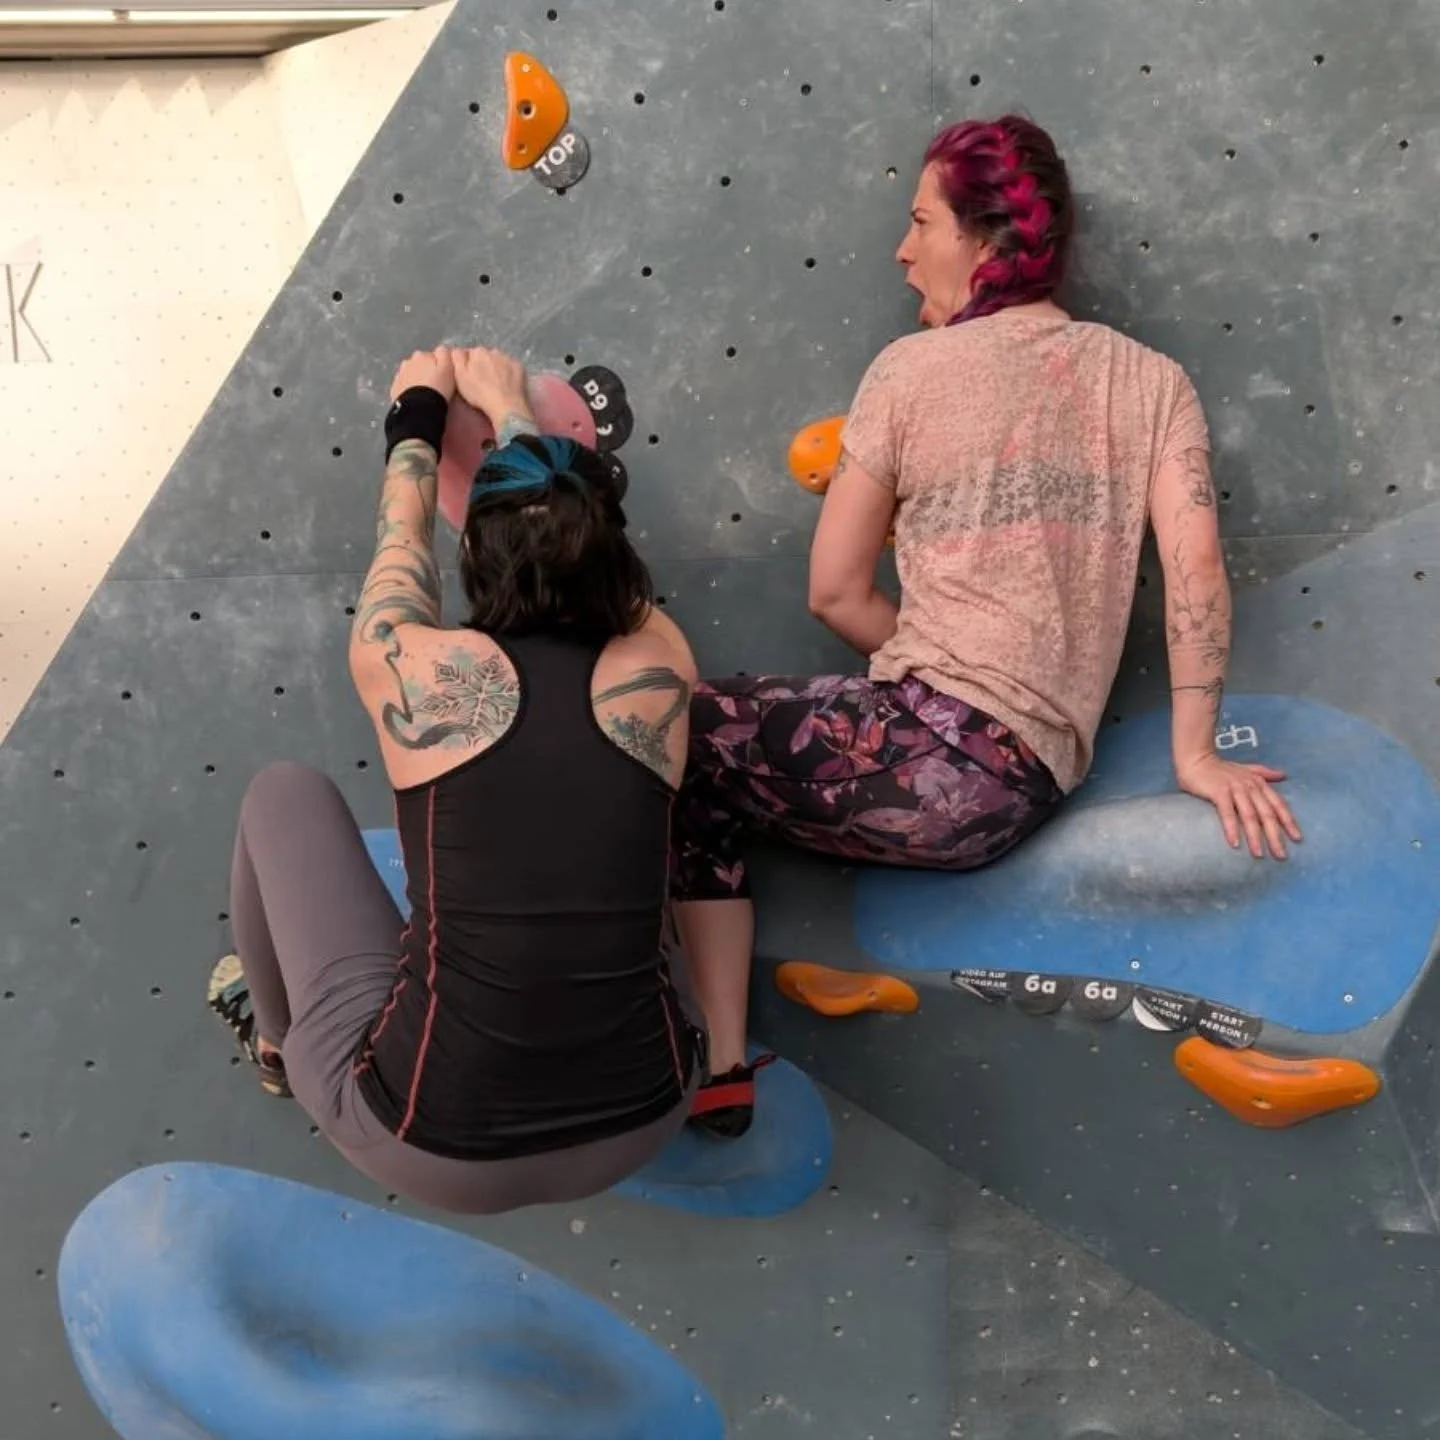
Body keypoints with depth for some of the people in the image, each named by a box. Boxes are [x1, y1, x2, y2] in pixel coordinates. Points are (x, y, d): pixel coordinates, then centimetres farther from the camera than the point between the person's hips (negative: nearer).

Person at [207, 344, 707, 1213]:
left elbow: (402, 534, 10)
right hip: (643, 1124, 3)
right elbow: (575, 529, 14)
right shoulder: (657, 671, -8)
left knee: (287, 795, 17)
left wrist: (422, 409, 28)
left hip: (435, 1153, -2)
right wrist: (509, 404, 29)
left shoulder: (418, 669, -14)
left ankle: (277, 1038, 42)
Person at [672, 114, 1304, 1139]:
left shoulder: (914, 369, 0)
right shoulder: (1153, 379, 11)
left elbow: (836, 591, 2)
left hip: (933, 747, -7)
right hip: (1030, 788, 7)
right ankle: (724, 1067, 19)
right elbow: (1195, 566, -2)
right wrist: (1196, 754, 1)